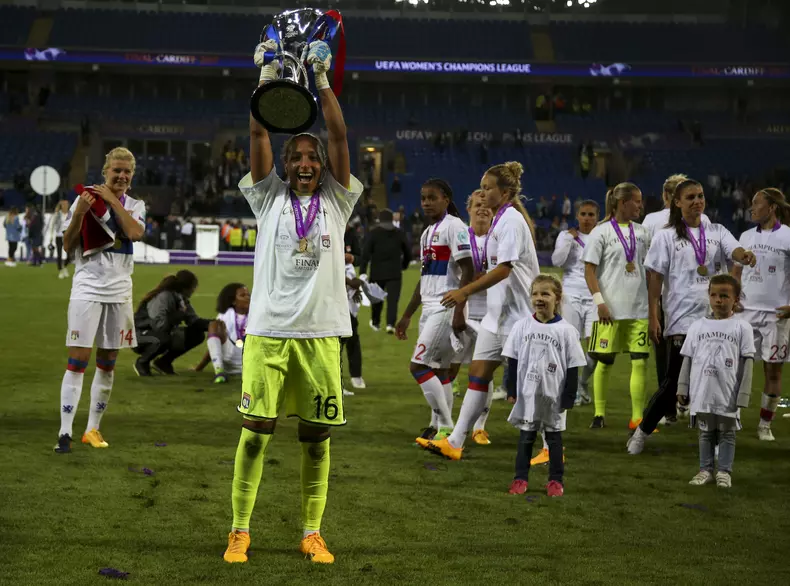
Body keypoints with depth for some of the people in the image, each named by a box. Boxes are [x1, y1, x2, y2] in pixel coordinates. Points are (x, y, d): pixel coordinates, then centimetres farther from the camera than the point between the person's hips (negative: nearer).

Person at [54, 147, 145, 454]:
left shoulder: (135, 206, 7)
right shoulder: (86, 198, -2)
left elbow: (135, 233, -15)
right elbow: (68, 247, -2)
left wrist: (112, 200, -12)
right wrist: (78, 214, -17)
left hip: (119, 290, 4)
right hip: (88, 287, -4)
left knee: (108, 363, 9)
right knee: (78, 359, -9)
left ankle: (93, 429, 19)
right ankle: (65, 432, -9)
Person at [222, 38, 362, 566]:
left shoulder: (336, 201, 10)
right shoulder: (270, 198, 9)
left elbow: (340, 136, 0)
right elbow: (259, 133, 1)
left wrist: (323, 79, -4)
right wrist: (268, 75, -3)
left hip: (321, 333, 1)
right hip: (269, 330, -1)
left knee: (317, 437, 4)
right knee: (256, 432, -2)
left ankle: (312, 533, 15)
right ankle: (240, 531, 8)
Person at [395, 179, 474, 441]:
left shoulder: (453, 226, -9)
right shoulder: (427, 233, 19)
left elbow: (467, 270, -15)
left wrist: (459, 311, -22)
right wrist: (407, 316, 25)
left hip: (445, 308, -9)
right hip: (429, 309, 9)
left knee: (418, 366, -13)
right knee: (437, 369, 10)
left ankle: (446, 427, -8)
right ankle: (438, 427, 15)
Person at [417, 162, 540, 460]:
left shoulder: (512, 220, -15)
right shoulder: (501, 219, 14)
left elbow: (504, 268, -24)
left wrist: (465, 291, -28)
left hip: (516, 314, -9)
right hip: (497, 312, 9)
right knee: (478, 374, 5)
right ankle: (454, 443, 5)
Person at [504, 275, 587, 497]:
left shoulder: (566, 331, -6)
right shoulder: (522, 326, -1)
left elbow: (573, 367, -2)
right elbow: (513, 360, 4)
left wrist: (569, 398, -4)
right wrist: (512, 391, 1)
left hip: (554, 396, -1)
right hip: (527, 394, 1)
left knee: (554, 437, 9)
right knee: (526, 436, 8)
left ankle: (555, 480, 17)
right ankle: (521, 478, 15)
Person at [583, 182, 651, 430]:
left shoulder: (641, 233, 11)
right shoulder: (601, 232, -4)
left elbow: (648, 268, 17)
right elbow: (589, 270, -5)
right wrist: (599, 302, -14)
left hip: (639, 308, 4)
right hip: (611, 309, -4)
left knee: (640, 362, -2)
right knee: (605, 361, 3)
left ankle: (637, 417, 3)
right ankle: (599, 414, 16)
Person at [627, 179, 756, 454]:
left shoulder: (718, 232, 11)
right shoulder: (666, 236, 3)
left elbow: (734, 250, -9)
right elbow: (655, 278, 0)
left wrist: (745, 255, -34)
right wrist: (653, 318, -7)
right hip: (682, 320, -3)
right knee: (674, 382, -4)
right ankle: (642, 432, 12)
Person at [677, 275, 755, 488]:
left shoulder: (741, 328, -2)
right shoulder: (697, 326, 6)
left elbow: (747, 362, -3)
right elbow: (688, 359, 9)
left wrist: (743, 394, -7)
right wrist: (683, 388, 5)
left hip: (728, 394, -2)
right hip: (702, 393, 2)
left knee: (726, 433, 6)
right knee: (706, 432, 11)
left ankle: (724, 471, 13)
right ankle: (705, 470, 18)